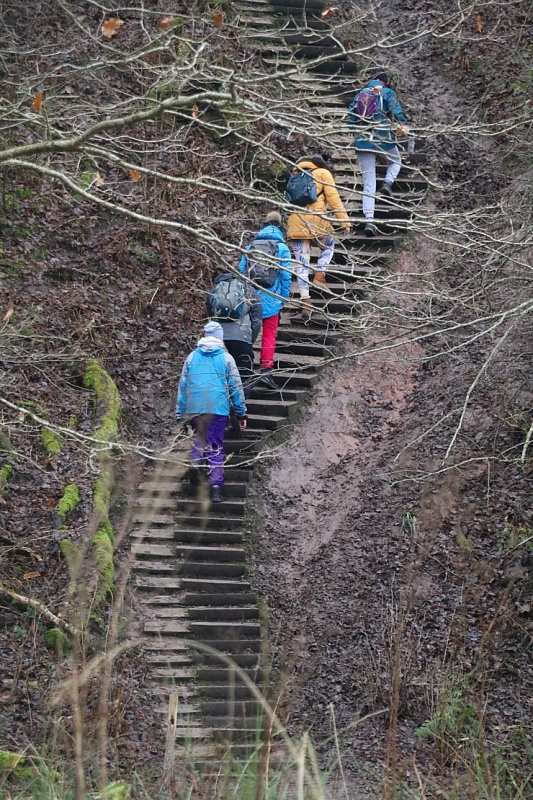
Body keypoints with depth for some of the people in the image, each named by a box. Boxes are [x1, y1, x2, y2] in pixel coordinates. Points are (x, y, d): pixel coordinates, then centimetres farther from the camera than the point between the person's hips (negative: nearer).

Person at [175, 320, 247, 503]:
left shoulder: (192, 357, 10)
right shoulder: (226, 358, 4)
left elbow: (182, 386, 10)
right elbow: (236, 386, 4)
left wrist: (180, 414, 15)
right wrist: (241, 413, 10)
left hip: (193, 408, 2)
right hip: (218, 408, -2)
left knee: (200, 437, 23)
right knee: (216, 447, 4)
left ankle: (196, 461, -8)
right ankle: (216, 487, -3)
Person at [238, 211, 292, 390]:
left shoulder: (250, 247, 8)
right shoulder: (282, 248, -2)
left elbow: (241, 271, 6)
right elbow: (286, 275, -4)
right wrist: (283, 299, 5)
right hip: (270, 299, -3)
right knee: (269, 335, 2)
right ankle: (265, 370, -6)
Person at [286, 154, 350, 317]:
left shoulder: (296, 176, 26)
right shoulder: (323, 173, 9)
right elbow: (333, 198, -1)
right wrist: (344, 221, -1)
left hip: (295, 223, 4)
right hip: (315, 221, -4)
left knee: (302, 264, 4)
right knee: (328, 246, 26)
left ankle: (305, 301, -3)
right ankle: (319, 277, 7)